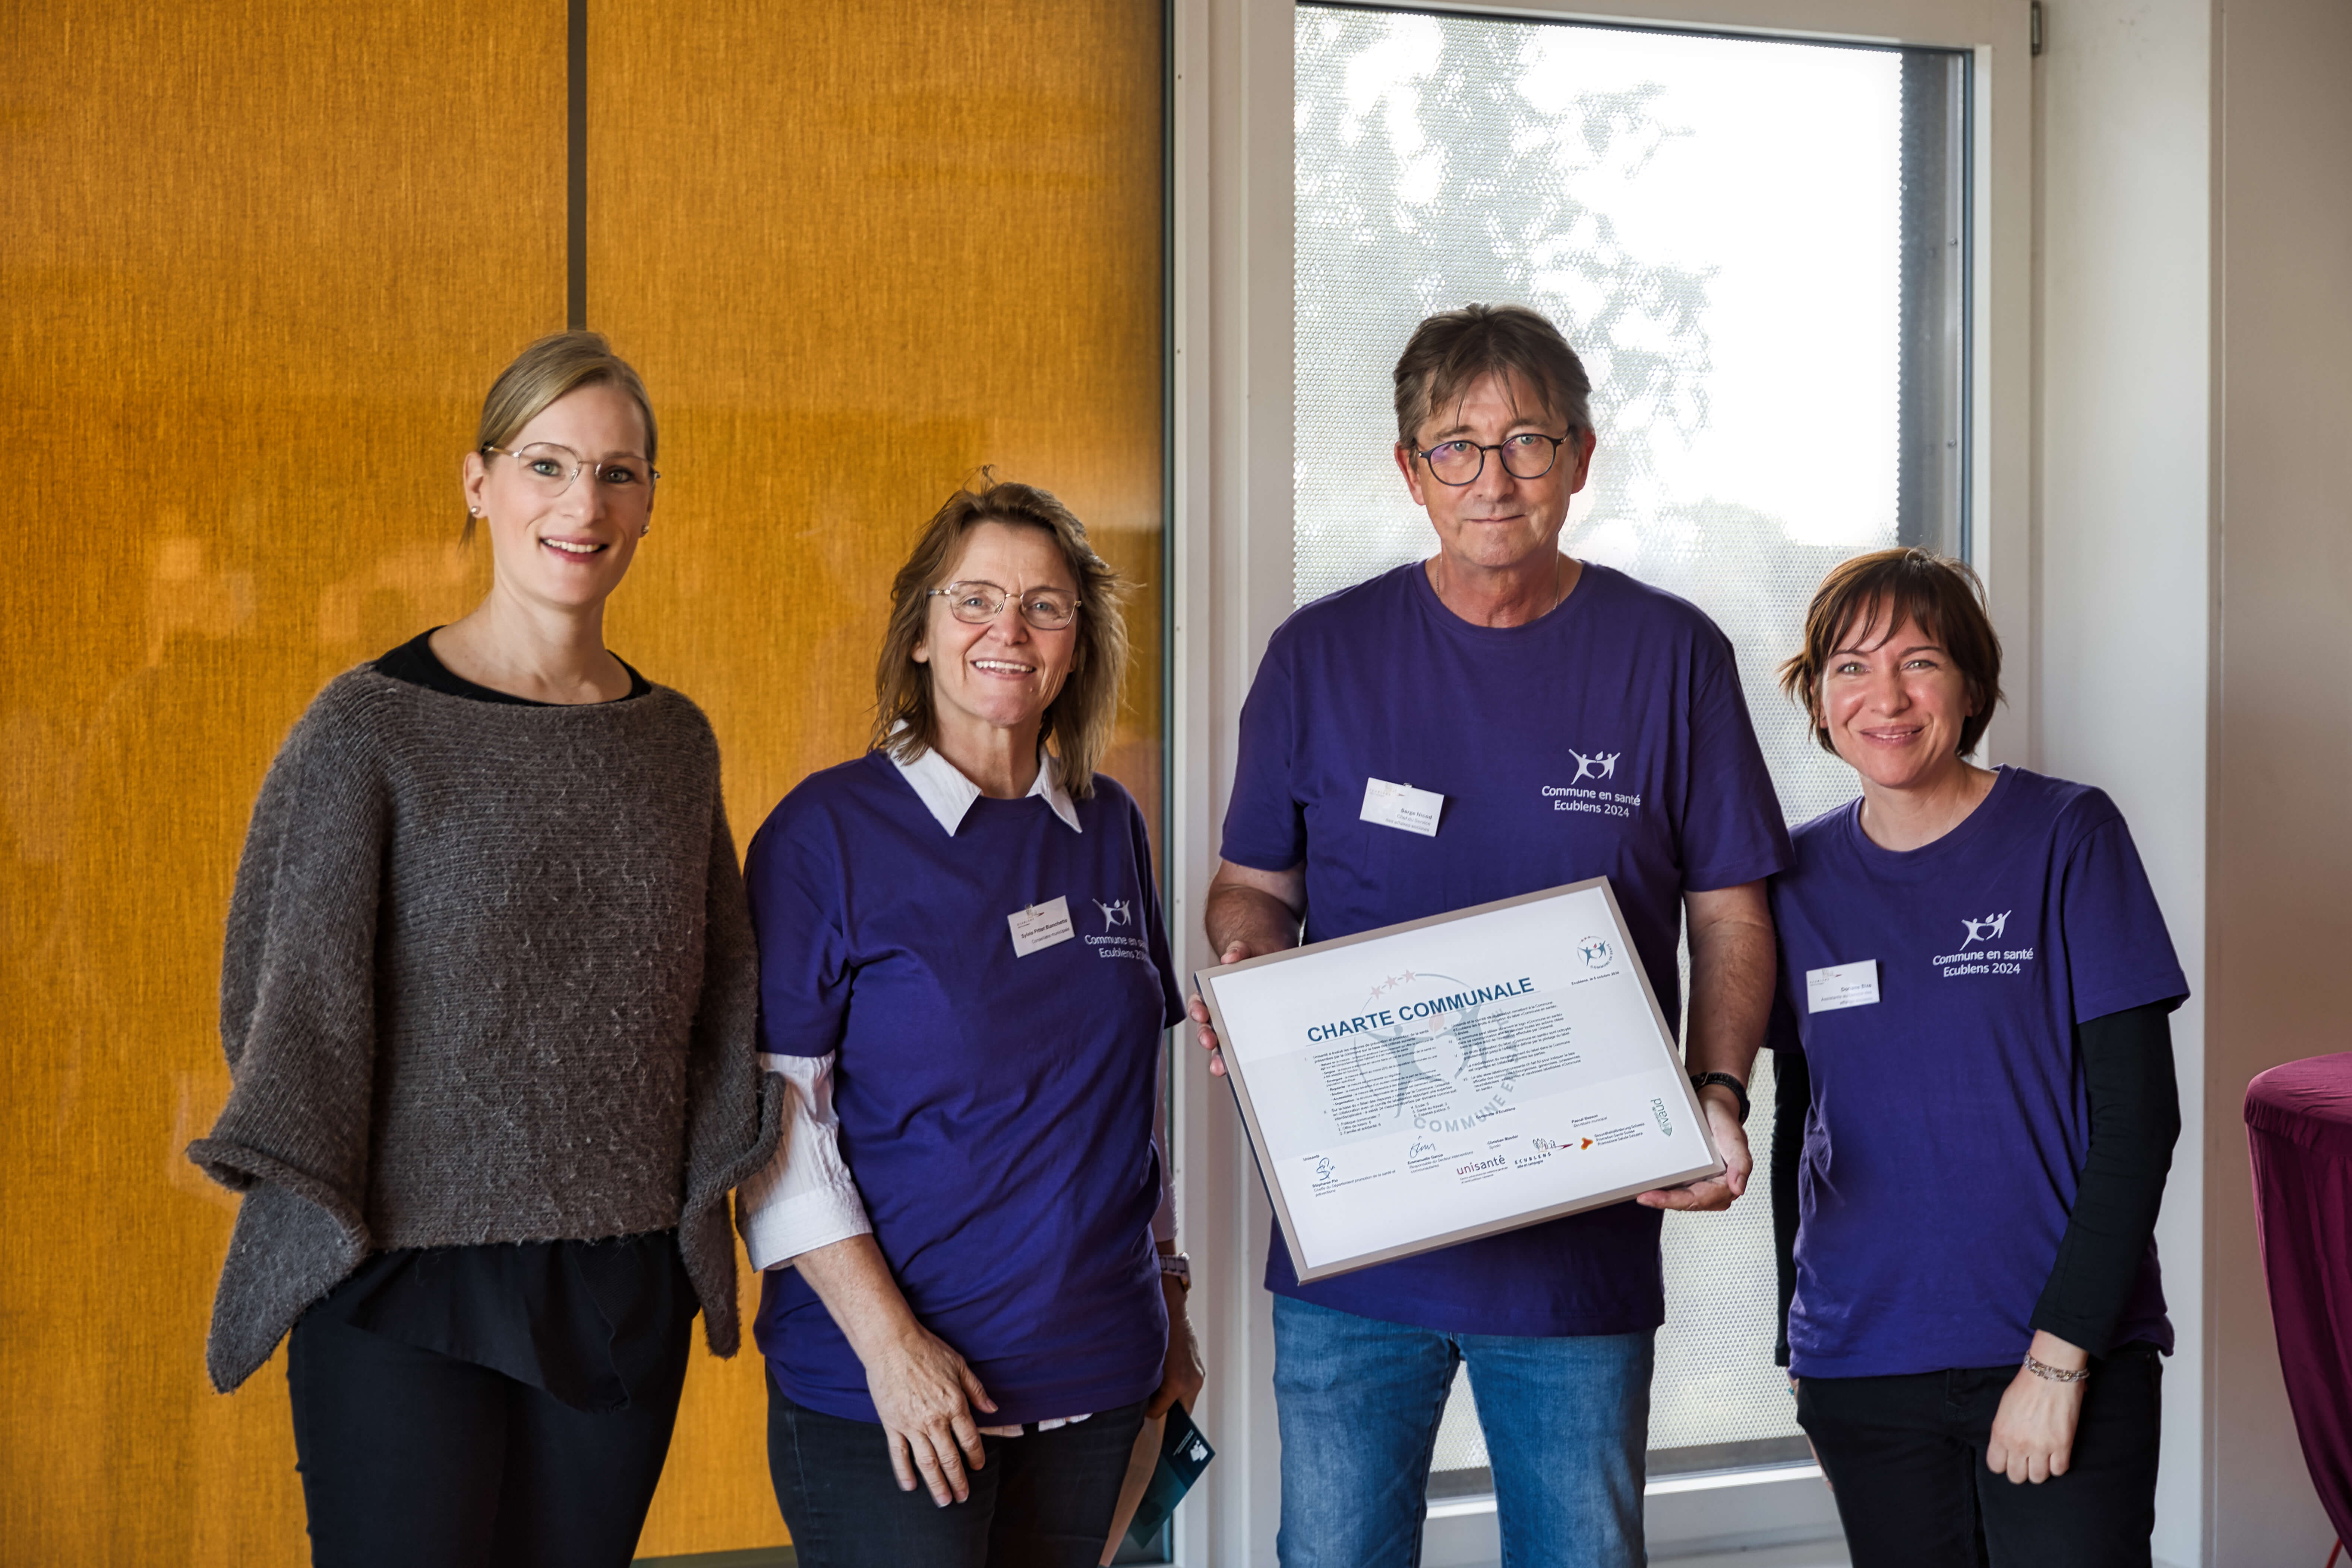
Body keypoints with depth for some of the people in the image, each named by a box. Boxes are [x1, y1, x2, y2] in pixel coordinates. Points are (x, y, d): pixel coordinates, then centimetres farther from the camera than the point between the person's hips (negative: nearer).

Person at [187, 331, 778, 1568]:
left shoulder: (675, 742, 9)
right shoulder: (371, 727, -5)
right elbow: (289, 995, -5)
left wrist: (707, 1191, 5)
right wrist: (316, 1215, -12)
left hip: (626, 1294, 4)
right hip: (412, 1284, -4)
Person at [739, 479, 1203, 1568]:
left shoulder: (1109, 829, 9)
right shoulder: (826, 830, -6)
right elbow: (775, 1115, -10)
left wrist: (1167, 1299, 15)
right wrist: (889, 1341, -16)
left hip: (1094, 1375, 5)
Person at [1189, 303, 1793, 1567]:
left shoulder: (1671, 656, 2)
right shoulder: (1321, 655, 3)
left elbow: (1731, 914, 4)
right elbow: (1251, 888, 11)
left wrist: (1718, 1095, -12)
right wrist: (1243, 973, -12)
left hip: (1585, 1238, 0)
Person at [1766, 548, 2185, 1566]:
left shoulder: (2068, 837, -4)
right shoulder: (1800, 877, 6)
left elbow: (2137, 1116, -7)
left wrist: (2061, 1356, -13)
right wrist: (1798, 1349, 12)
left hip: (2067, 1356, -3)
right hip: (1860, 1369, 3)